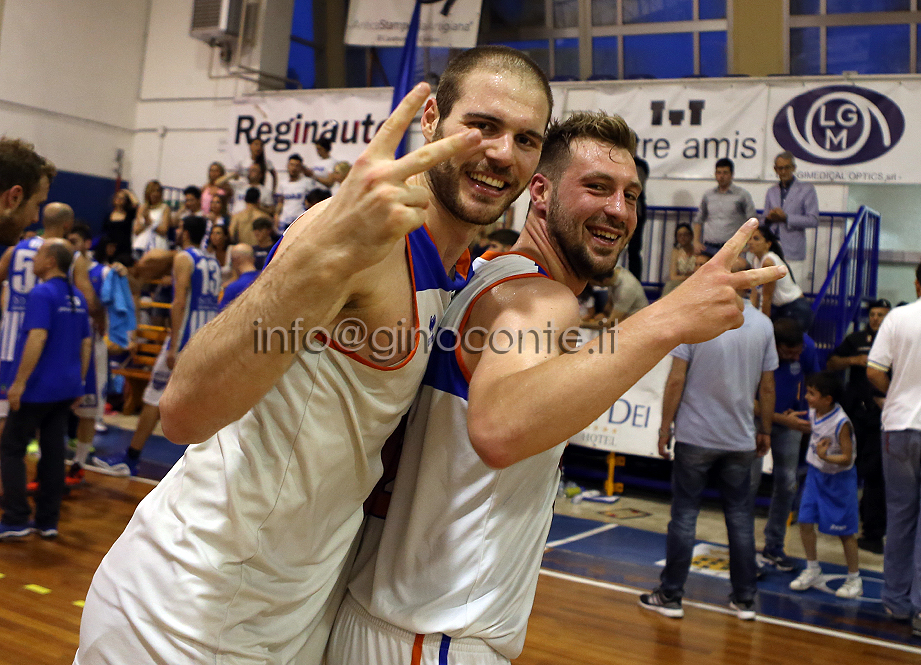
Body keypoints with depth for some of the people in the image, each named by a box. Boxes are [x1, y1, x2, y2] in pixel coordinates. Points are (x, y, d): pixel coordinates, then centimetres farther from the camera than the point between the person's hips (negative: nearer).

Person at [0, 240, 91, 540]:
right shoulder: (77, 298, 11)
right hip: (66, 387, 7)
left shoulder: (42, 293, -14)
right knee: (53, 452, 10)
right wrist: (78, 382, 20)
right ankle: (47, 521, 14)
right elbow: (86, 343, 14)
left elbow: (37, 338, -23)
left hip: (38, 388, -7)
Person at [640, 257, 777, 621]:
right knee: (741, 518, 11)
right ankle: (744, 600, 18)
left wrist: (665, 428, -2)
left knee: (684, 515, 5)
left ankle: (670, 596, 11)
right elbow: (767, 388, 5)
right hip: (741, 439, 3)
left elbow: (676, 380, -11)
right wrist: (765, 430, 17)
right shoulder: (762, 324, 0)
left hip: (695, 436, -3)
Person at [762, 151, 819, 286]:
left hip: (793, 251, -4)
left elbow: (813, 220, -4)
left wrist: (785, 217, -9)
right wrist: (769, 218, -1)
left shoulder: (807, 190, 5)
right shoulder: (771, 192, 18)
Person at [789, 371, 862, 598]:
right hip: (816, 473, 7)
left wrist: (825, 457, -38)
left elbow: (847, 458, -25)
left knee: (845, 531, 3)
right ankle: (812, 570, 21)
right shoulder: (814, 413, -4)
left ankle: (854, 579, 19)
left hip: (838, 479, -7)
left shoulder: (841, 423, -26)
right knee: (805, 521, 3)